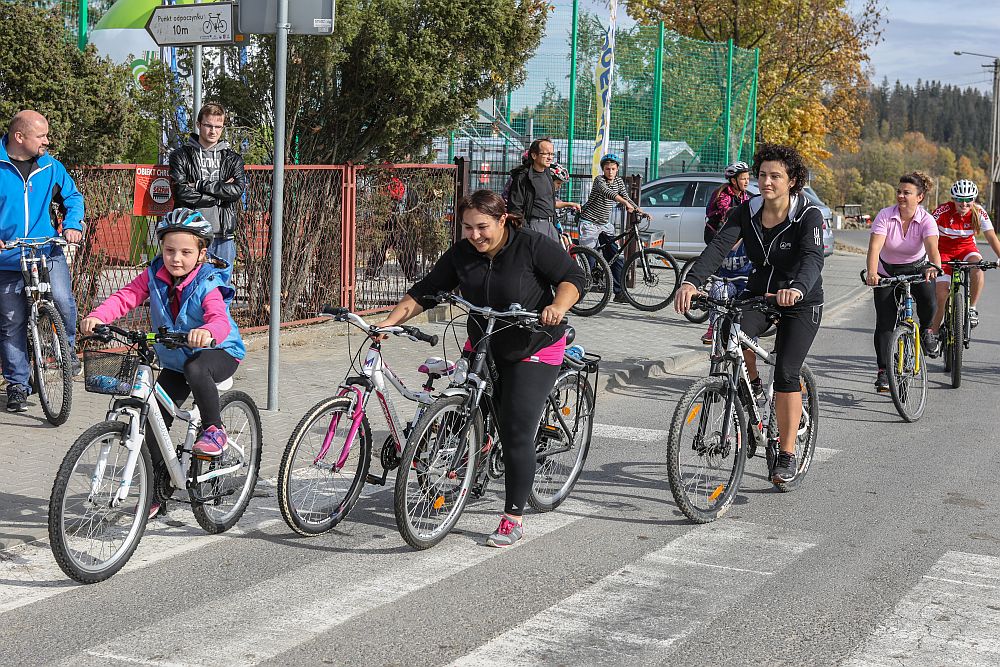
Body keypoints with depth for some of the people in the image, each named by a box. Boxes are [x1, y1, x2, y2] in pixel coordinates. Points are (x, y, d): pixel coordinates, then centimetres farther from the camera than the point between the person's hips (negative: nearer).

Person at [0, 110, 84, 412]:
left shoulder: (51, 166, 4)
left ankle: (67, 348, 8)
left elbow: (73, 196, 15)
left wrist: (72, 224, -5)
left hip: (47, 253, 1)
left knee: (63, 302, -22)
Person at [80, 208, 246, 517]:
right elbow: (126, 297, -17)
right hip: (173, 361, 6)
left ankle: (215, 430, -19)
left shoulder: (207, 285, -22)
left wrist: (206, 332, -62)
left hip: (218, 352, -5)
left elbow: (220, 320, -38)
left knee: (195, 369, -40)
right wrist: (98, 317, -36)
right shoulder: (154, 276, -7)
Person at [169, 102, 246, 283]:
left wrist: (200, 185, -8)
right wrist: (220, 194, -7)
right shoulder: (181, 156, 7)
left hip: (223, 236, 2)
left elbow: (238, 189, -6)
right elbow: (181, 192, -8)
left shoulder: (232, 159, 13)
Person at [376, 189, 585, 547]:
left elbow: (573, 277, -11)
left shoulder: (532, 245, -17)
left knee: (516, 434, -9)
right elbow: (426, 291, 1)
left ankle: (512, 519, 0)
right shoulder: (462, 254, -4)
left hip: (533, 352, -5)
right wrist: (390, 321, -8)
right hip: (482, 348, 5)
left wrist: (558, 307, -30)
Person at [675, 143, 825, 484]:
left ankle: (787, 455, -1)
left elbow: (813, 258, -36)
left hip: (801, 303, -3)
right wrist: (691, 281, -41)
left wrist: (796, 289, -58)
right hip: (758, 293, 3)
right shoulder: (747, 212, -8)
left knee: (786, 372, -14)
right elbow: (718, 246, -23)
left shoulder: (808, 215, -19)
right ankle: (752, 388, 3)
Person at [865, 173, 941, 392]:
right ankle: (883, 371, 1)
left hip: (917, 268, 0)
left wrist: (934, 267, -57)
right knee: (884, 322, -8)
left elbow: (932, 248, -35)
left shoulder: (926, 220, -18)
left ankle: (926, 330, 3)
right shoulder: (885, 216, -19)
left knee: (928, 300, -30)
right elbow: (875, 246, -31)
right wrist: (871, 272, -49)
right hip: (887, 271, 0)